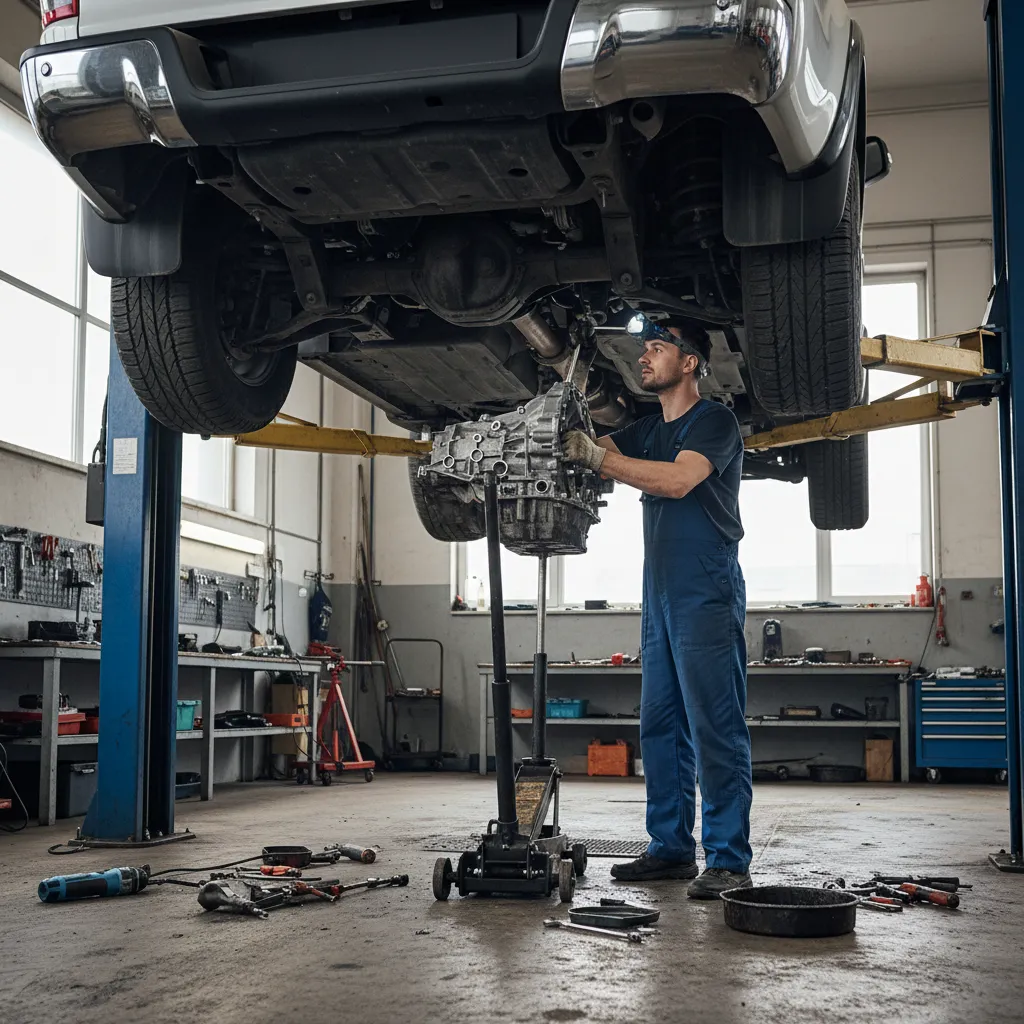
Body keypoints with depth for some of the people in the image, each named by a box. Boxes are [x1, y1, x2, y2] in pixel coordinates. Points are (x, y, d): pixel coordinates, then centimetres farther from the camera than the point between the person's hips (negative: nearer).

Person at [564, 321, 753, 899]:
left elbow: (678, 480, -21)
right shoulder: (648, 429, 22)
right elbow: (590, 451, 13)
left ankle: (729, 861, -7)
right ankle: (672, 849, 16)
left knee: (715, 728, -10)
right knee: (661, 725, 9)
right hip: (660, 597, 8)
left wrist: (597, 456, -24)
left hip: (708, 596, -8)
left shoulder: (715, 420, -4)